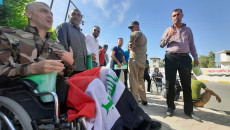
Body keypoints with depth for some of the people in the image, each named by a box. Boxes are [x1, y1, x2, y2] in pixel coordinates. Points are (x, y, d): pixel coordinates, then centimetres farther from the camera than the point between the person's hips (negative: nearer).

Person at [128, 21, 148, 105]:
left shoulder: (138, 33, -1)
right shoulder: (144, 36, 27)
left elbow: (133, 35, -27)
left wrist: (131, 45, -14)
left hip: (134, 59, -9)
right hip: (143, 61, 9)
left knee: (134, 81, -7)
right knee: (140, 80, 15)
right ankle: (144, 100, 19)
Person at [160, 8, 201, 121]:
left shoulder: (188, 30, 18)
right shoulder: (168, 30, 13)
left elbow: (191, 45, 17)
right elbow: (161, 45, 7)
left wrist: (196, 58, 8)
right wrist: (169, 36, -9)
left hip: (185, 58, 1)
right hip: (171, 58, -1)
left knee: (187, 85, 0)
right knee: (170, 84, -1)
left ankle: (188, 110, 9)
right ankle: (170, 107, 11)